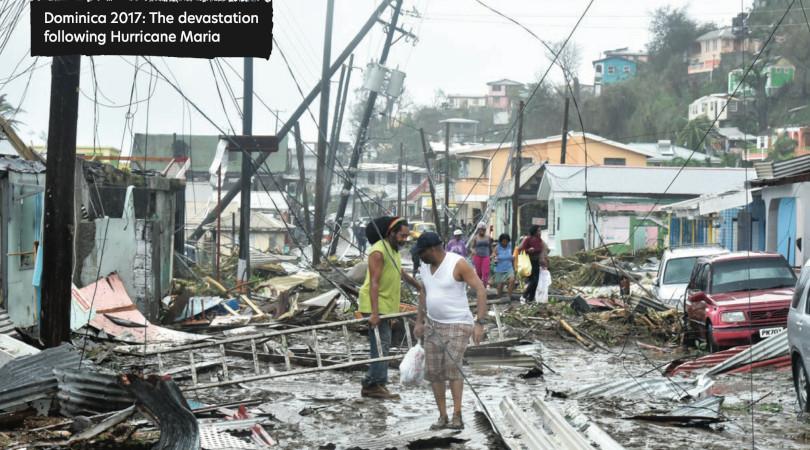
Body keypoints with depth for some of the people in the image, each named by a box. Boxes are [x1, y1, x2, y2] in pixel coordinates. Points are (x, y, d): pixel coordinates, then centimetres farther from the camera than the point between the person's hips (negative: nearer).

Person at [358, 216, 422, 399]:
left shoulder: (393, 250, 14)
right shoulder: (378, 251, -17)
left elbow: (399, 271, 35)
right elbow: (374, 283, -24)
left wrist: (416, 283, 48)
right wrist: (374, 313, -30)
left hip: (386, 306, 10)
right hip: (375, 304, -10)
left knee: (383, 344, 10)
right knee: (381, 344, -11)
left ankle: (369, 385, 15)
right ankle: (377, 385, -8)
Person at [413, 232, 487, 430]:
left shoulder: (458, 264, -16)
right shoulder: (425, 266, 6)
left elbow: (481, 290, -16)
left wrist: (480, 323, -22)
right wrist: (419, 321, 20)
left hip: (458, 325, -7)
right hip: (433, 325, 7)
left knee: (452, 366, -22)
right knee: (433, 371, 3)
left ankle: (457, 417, -20)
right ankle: (442, 417, 12)